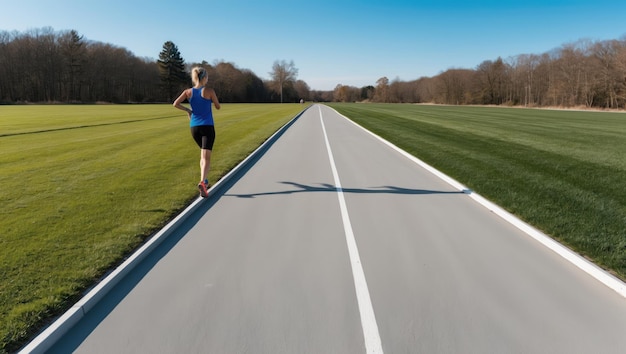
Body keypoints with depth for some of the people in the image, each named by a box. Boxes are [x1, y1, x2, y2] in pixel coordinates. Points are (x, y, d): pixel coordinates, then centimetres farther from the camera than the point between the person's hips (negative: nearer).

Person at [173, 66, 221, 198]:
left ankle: (204, 180, 25)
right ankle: (202, 182, -29)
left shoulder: (188, 92, 4)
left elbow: (175, 104, -3)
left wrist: (187, 110, 10)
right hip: (207, 127, -5)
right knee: (206, 157, -10)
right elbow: (218, 107, 4)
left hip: (194, 127, 5)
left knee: (203, 154, 24)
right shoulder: (209, 91, -6)